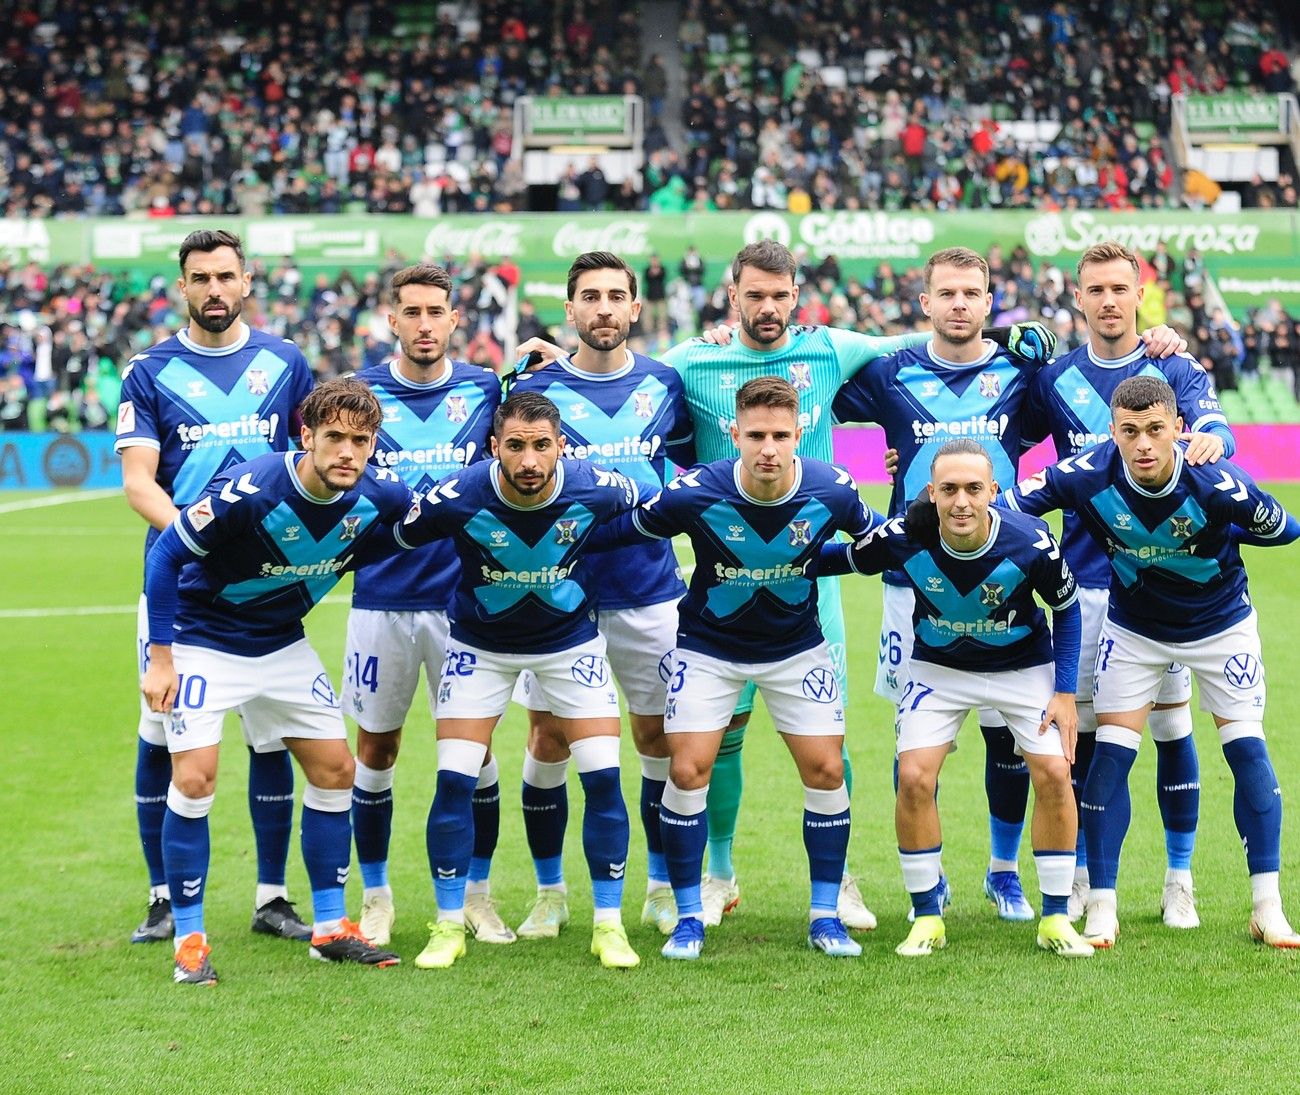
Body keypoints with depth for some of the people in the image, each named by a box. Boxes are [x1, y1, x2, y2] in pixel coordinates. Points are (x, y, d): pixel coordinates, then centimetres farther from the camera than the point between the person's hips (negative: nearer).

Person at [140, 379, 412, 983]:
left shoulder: (380, 498, -16)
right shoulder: (247, 491, -31)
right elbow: (165, 555, -22)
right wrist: (161, 657, -20)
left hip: (283, 644, 6)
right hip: (202, 640, -6)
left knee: (335, 769, 4)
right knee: (194, 777, -15)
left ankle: (329, 927, 16)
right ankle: (189, 940, -2)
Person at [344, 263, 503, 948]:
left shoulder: (485, 391, 3)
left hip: (465, 596, 0)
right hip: (381, 598, 0)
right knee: (375, 745, 5)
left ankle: (476, 895, 16)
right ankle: (375, 898, 18)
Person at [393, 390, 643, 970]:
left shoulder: (595, 489, -25)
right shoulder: (457, 497, -29)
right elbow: (394, 538, -10)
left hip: (571, 641, 1)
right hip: (480, 644, -1)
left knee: (603, 777, -8)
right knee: (455, 779, -8)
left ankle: (608, 925, 6)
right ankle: (448, 926, 7)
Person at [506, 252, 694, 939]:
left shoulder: (664, 386, 5)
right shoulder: (534, 390, 0)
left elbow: (698, 470, 18)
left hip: (649, 591, 1)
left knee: (660, 737, 4)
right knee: (548, 739, 0)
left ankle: (662, 888, 18)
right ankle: (549, 893, 14)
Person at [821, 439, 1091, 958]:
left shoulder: (1030, 542, -28)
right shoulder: (905, 538, -27)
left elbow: (1067, 607, -9)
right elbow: (839, 557, -5)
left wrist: (1065, 692, -11)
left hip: (1023, 667, -1)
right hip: (937, 668, 1)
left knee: (1053, 773, -13)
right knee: (914, 777, -13)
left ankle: (1055, 918, 3)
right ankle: (927, 917, 4)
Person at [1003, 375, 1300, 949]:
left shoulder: (1215, 484, -32)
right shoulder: (1089, 476, -28)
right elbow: (1006, 505, -20)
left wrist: (1210, 534, -10)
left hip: (1220, 623, -1)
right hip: (1133, 628, 1)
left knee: (1247, 749, -5)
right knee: (1109, 755, -6)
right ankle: (1101, 906, 4)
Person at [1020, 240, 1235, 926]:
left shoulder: (1176, 370, 0)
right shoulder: (1055, 378, 6)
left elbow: (1215, 426, -18)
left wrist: (1211, 439, -42)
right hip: (1085, 580, 1)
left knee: (1172, 727, 1)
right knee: (1081, 728, 3)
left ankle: (1179, 880, 12)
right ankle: (1079, 874, 15)